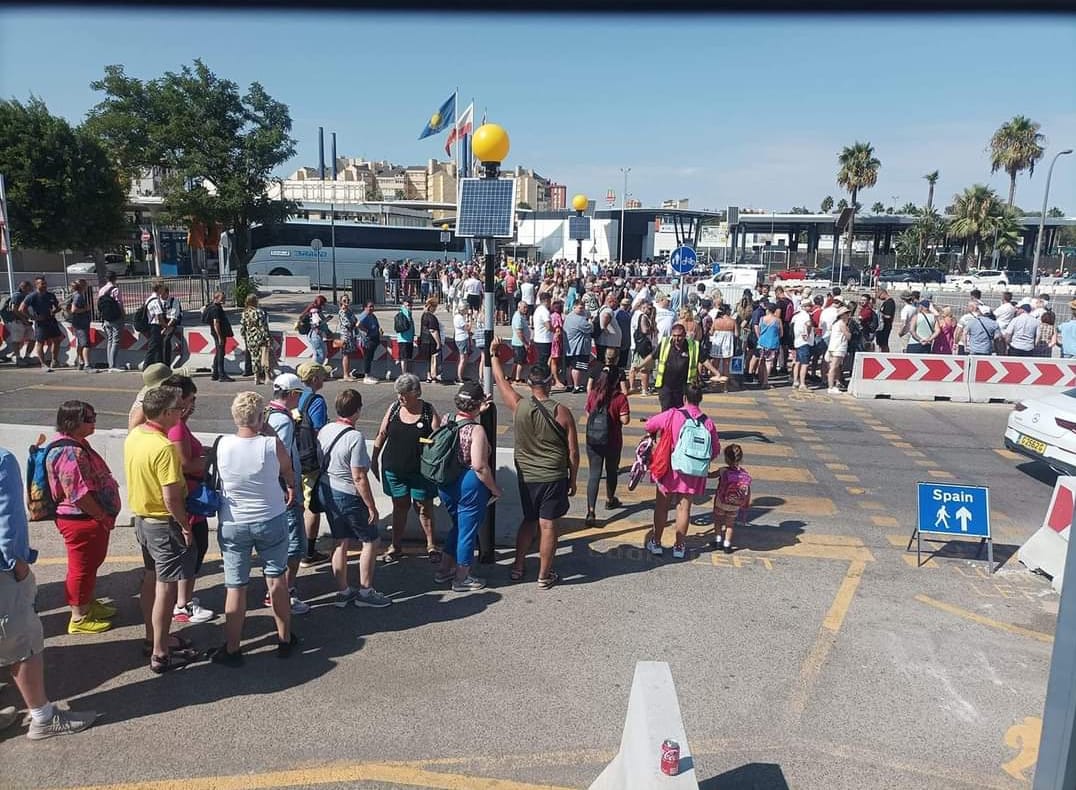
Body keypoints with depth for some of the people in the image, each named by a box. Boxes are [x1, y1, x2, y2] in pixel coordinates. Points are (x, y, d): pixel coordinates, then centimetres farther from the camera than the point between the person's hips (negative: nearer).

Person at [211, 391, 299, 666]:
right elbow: (289, 474, 4)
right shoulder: (273, 445, -16)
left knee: (235, 588, 9)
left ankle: (231, 650, 19)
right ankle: (285, 639, 27)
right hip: (271, 521, -1)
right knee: (277, 580, 15)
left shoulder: (222, 445, -11)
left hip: (232, 525, 1)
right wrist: (291, 488, 27)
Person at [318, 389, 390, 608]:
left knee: (340, 542, 17)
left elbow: (320, 463, 9)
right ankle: (365, 591, 14)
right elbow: (359, 477, -23)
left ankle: (343, 592, 25)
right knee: (370, 541, 8)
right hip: (348, 496, -8)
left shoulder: (324, 430, 0)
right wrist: (371, 506, -15)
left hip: (327, 491, 8)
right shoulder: (355, 437, -23)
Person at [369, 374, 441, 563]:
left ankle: (431, 546, 22)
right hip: (394, 469, 3)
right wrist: (374, 458, 11)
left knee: (424, 507, 7)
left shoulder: (429, 411, -8)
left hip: (421, 470, -2)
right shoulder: (393, 409, 1)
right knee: (400, 506, 13)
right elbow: (381, 435, 10)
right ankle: (396, 546, 25)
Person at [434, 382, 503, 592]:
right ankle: (461, 579, 22)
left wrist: (478, 412, 28)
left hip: (446, 485, 7)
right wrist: (495, 489, -11)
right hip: (470, 487, -7)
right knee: (467, 530, 8)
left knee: (458, 526, 25)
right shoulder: (476, 430, -21)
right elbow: (480, 467, -23)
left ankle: (444, 570, 34)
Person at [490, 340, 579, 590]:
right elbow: (573, 452, -7)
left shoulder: (518, 406, -8)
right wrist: (573, 480, 6)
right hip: (554, 477, -3)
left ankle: (517, 568, 28)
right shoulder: (562, 412, -13)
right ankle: (544, 576, 15)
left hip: (526, 476, 3)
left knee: (529, 521, 21)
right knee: (547, 525, 5)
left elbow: (500, 380, 10)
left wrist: (493, 353, 24)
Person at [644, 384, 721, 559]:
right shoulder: (708, 422, -3)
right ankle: (679, 546, 19)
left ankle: (656, 543, 21)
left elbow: (650, 424, -4)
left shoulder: (673, 414, -12)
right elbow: (715, 450, 4)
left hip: (670, 469, -2)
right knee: (684, 507, 12)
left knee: (661, 505, 12)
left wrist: (652, 434, 18)